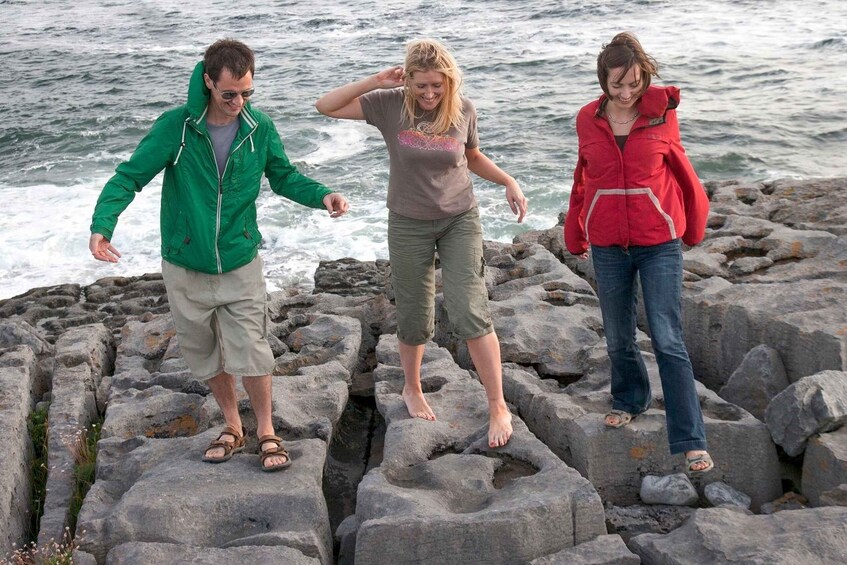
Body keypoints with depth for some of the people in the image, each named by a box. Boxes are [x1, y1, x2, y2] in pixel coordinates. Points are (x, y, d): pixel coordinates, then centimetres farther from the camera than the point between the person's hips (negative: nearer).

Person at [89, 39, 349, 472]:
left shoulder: (260, 128, -6)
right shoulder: (175, 127, -14)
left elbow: (283, 176, 9)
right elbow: (130, 176, -13)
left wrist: (321, 196, -10)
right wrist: (102, 224, -30)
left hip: (240, 264, 0)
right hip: (186, 268, 0)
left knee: (251, 353, -3)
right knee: (205, 355, 14)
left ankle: (266, 432, 18)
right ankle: (232, 427, 35)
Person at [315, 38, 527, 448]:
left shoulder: (463, 110, -7)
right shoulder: (390, 105, -11)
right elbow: (326, 106, -14)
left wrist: (509, 182, -2)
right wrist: (376, 81, -22)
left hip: (460, 220, 0)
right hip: (409, 225, 0)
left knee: (470, 313, -11)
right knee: (415, 318, 10)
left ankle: (498, 407, -1)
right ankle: (412, 390, 38)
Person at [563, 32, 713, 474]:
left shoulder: (661, 115, -5)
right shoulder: (588, 121, 1)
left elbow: (681, 172, 7)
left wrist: (693, 227, 15)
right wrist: (575, 235, 21)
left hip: (659, 243, -3)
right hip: (607, 247, 3)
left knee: (668, 341, -7)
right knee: (618, 339, 14)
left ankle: (691, 442, -3)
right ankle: (629, 399, 43)